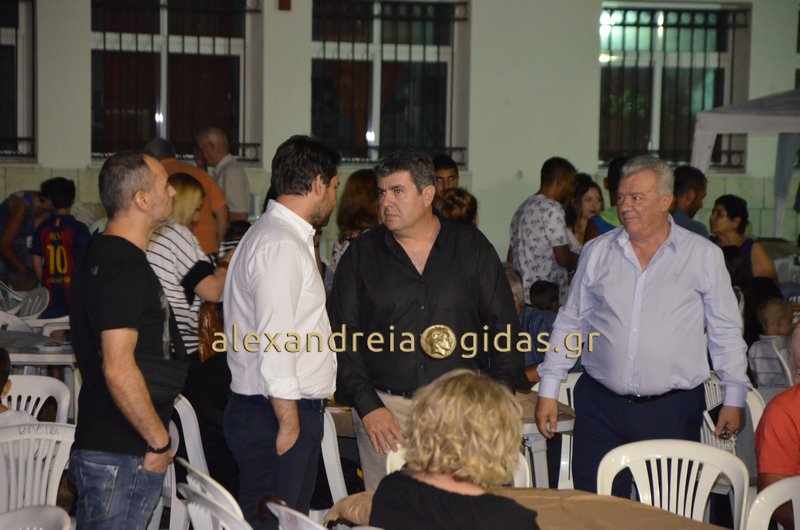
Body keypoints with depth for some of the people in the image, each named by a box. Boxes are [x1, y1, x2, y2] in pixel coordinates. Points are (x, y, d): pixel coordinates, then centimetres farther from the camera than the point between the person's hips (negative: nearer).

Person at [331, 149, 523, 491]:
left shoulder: (472, 248, 7)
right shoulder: (361, 255, 7)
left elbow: (503, 325, 9)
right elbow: (343, 338, 4)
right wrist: (367, 406, -7)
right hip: (385, 407, 0)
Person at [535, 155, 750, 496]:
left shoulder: (704, 256, 2)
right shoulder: (597, 252, 7)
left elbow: (726, 331, 6)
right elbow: (570, 324, 12)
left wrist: (734, 398, 2)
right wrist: (548, 391, 8)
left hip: (673, 409, -1)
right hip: (601, 405, 2)